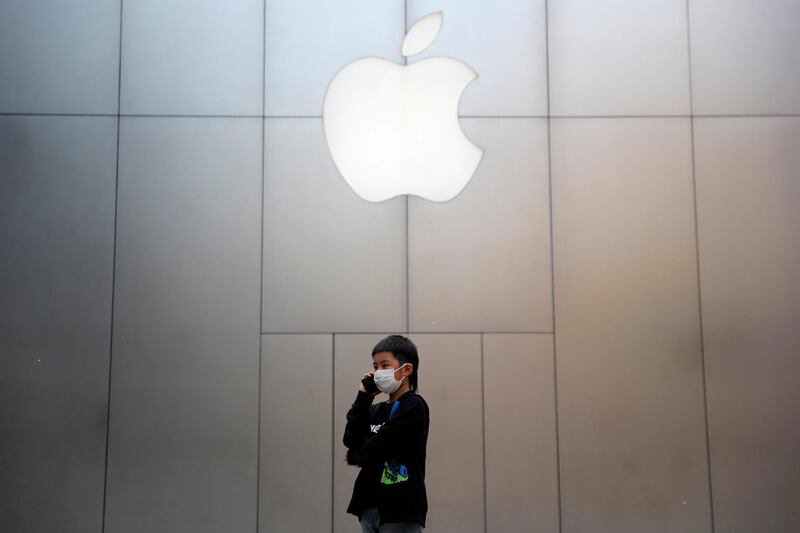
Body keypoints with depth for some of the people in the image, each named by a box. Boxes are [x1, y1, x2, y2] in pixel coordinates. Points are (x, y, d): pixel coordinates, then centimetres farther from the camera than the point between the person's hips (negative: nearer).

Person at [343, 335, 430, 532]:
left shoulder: (413, 407, -10)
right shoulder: (376, 410, 14)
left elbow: (379, 447, -15)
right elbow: (351, 440, 1)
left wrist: (353, 457, 5)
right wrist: (363, 398, -3)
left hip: (400, 509, -7)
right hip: (370, 506, 7)